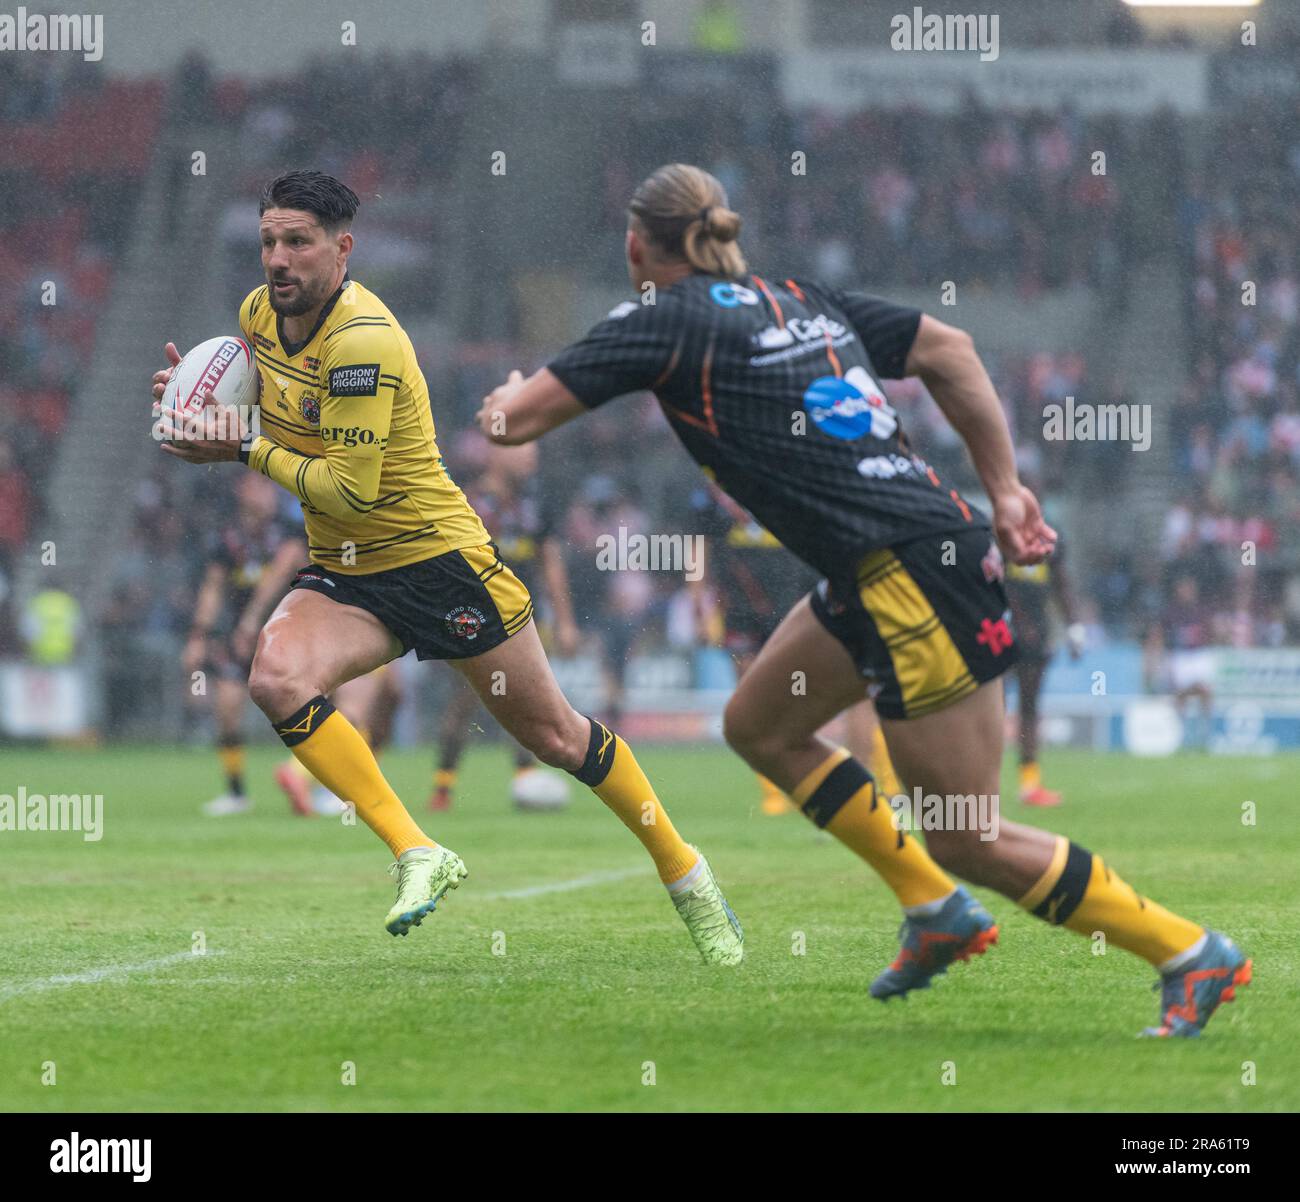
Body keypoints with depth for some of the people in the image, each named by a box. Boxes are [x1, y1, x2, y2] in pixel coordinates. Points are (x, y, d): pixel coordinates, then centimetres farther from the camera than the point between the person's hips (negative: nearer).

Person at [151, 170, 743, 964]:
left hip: (437, 555, -6)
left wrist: (250, 451, -19)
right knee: (277, 678, -25)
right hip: (342, 572, 7)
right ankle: (417, 854, -21)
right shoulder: (258, 313, 1)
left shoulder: (363, 340, -23)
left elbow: (350, 491, -25)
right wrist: (196, 397, 3)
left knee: (554, 734, 3)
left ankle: (684, 872, 25)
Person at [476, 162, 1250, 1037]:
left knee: (971, 841, -1)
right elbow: (950, 350, 19)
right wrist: (1005, 490, 19)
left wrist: (507, 394, 19)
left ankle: (1194, 955, 4)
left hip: (910, 575, -9)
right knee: (759, 725, 22)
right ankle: (939, 912, 24)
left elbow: (510, 421, -5)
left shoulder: (663, 321, -4)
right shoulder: (798, 300, 17)